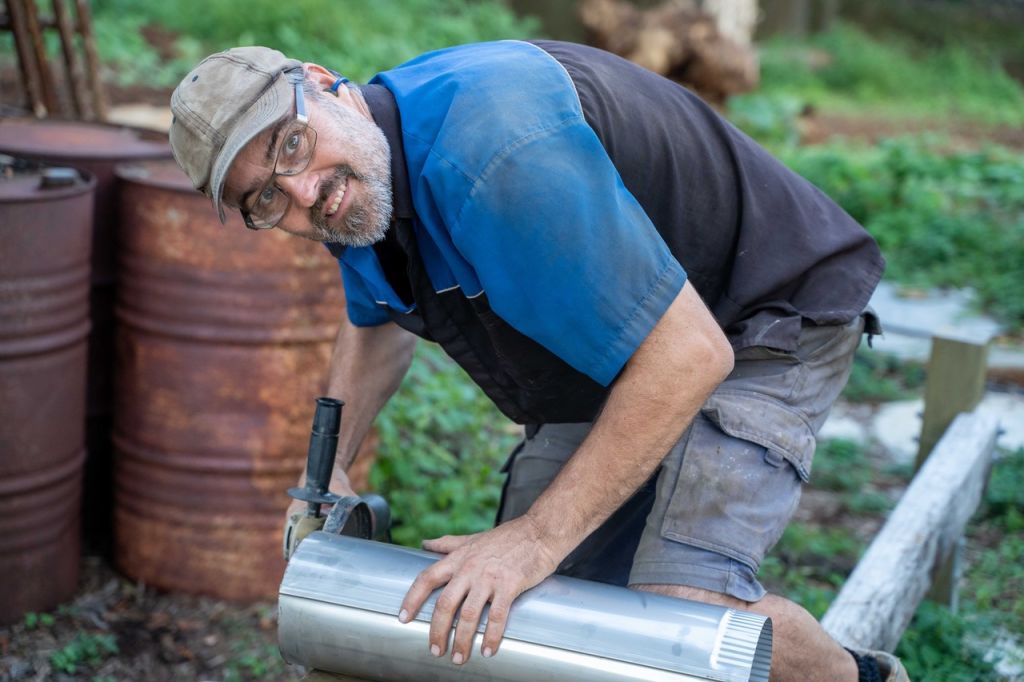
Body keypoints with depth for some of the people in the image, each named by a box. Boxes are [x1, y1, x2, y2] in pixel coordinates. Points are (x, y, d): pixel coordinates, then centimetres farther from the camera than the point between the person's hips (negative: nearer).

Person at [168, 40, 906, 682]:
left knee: (683, 601, -25)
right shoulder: (352, 197, -6)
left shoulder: (495, 150, -36)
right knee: (528, 601, 1)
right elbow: (377, 324, 18)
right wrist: (326, 470, 3)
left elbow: (688, 353, -35)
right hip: (616, 341, 9)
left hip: (763, 323, -8)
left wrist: (538, 538, -33)